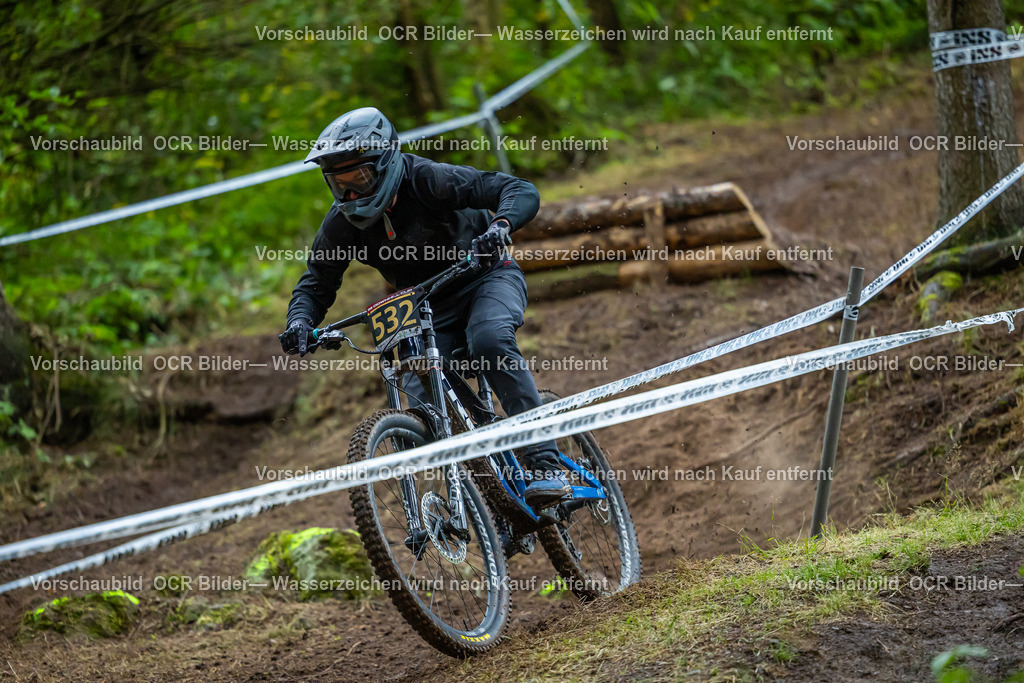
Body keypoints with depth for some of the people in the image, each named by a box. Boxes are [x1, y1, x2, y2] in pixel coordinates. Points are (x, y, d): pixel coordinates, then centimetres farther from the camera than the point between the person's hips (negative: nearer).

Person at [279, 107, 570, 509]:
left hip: (486, 278, -5)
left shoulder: (428, 180, -25)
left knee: (490, 342, -36)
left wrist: (499, 225, -50)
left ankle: (544, 463, -35)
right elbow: (316, 285, -1)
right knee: (424, 404, -16)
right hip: (429, 309, 5)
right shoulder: (342, 224, -12)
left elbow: (522, 191, -28)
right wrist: (300, 322, -24)